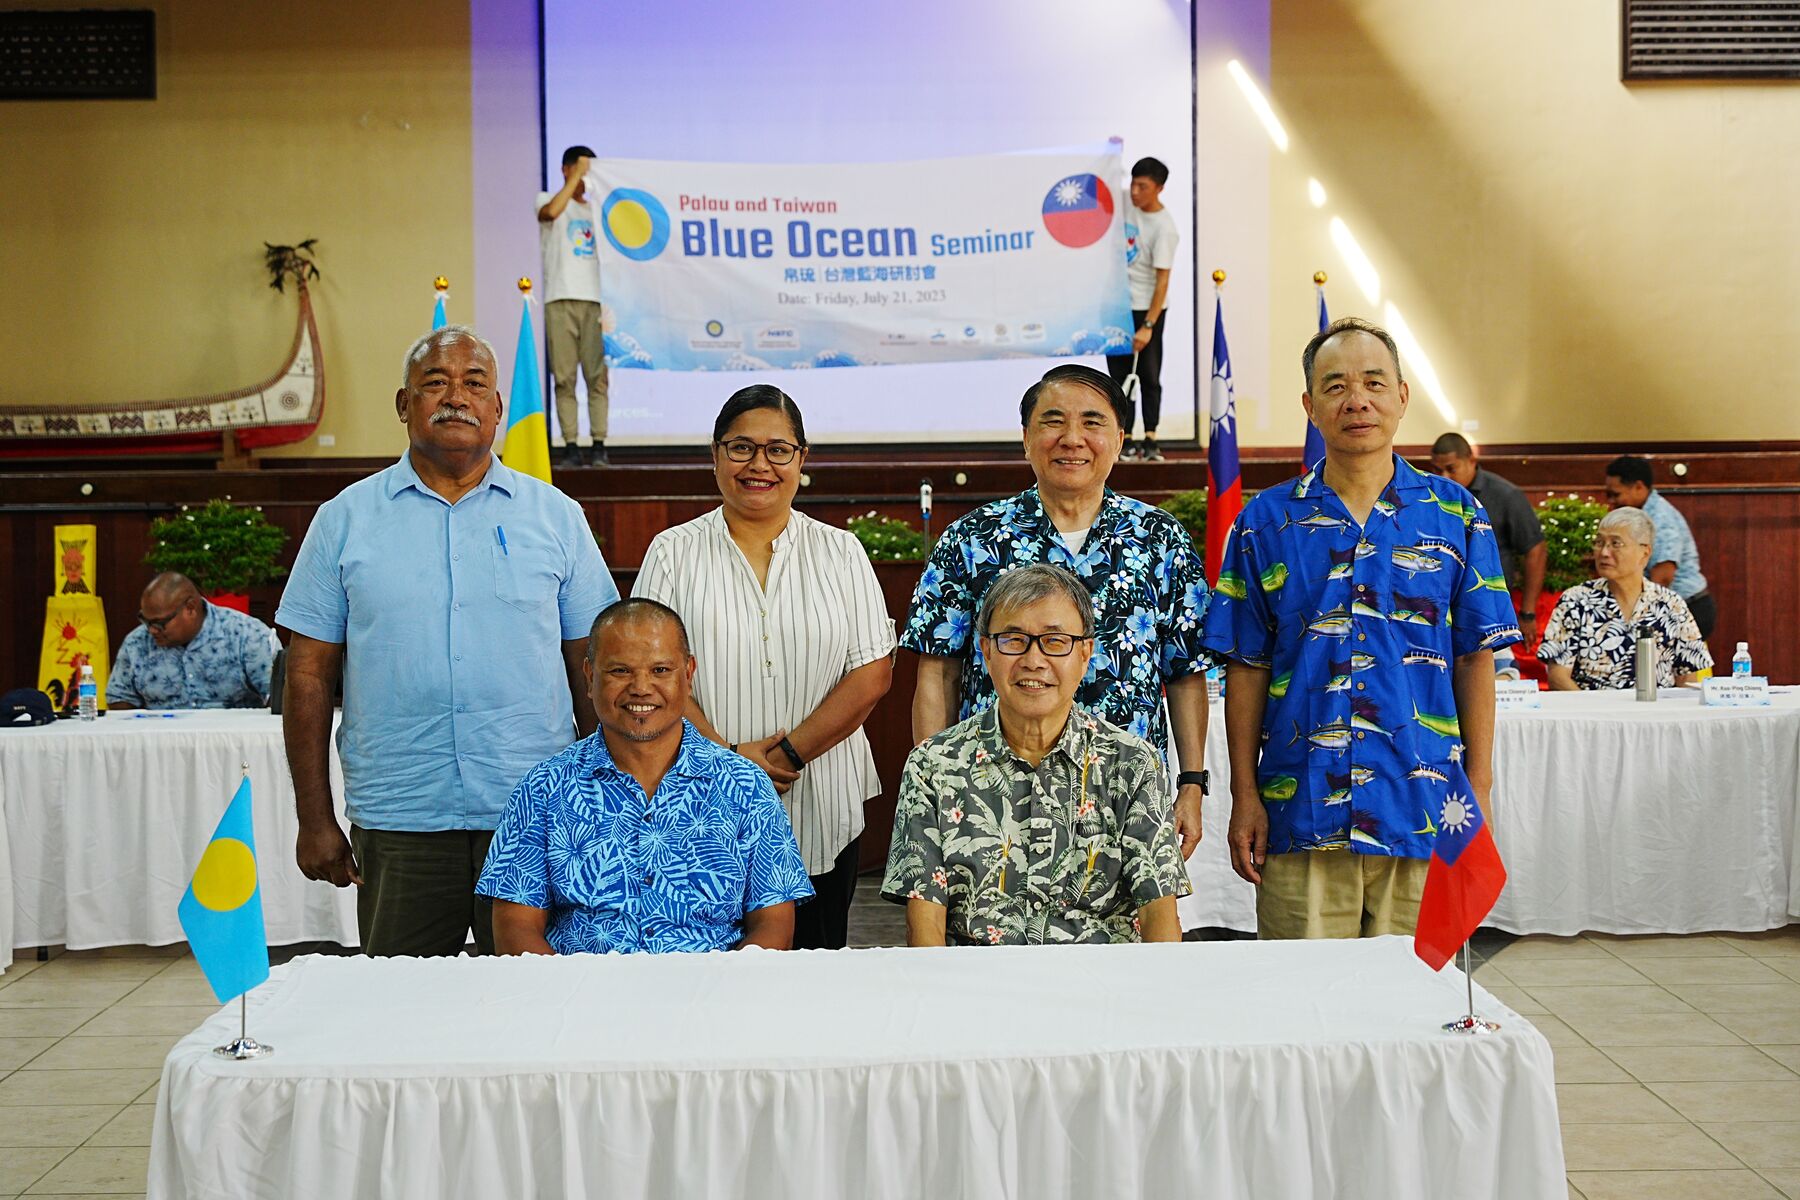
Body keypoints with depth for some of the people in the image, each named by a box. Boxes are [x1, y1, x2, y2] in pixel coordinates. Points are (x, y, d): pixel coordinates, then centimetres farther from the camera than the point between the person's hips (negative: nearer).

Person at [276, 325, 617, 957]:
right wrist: (314, 818, 2)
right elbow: (309, 674, 5)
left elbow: (592, 667, 8)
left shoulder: (556, 515, 6)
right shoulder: (346, 519, 5)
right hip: (397, 822, 0)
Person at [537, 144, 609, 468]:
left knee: (598, 376, -5)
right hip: (561, 299, -3)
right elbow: (551, 212, -16)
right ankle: (570, 446, -3)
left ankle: (599, 445, -5)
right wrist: (576, 177, -11)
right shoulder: (547, 200, 10)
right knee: (564, 377, -3)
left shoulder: (597, 209, 22)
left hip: (595, 299, 3)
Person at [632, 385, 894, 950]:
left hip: (819, 812, 1)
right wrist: (727, 756, -14)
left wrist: (789, 754, -11)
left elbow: (873, 673, -1)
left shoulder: (840, 551, 7)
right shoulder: (673, 552, 5)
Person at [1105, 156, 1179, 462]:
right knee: (1119, 374, 4)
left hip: (1147, 308, -6)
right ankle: (1124, 440, 7)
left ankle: (1150, 440, 5)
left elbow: (1162, 280, -21)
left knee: (1149, 376, 0)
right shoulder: (1125, 202, 0)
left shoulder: (1164, 228, -18)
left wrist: (1148, 326, -25)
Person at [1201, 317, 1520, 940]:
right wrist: (1244, 796, 0)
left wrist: (1479, 793, 2)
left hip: (1423, 813, 1)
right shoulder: (1266, 522, 5)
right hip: (1300, 815, 0)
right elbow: (1247, 668, 5)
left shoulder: (1456, 515, 6)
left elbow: (1475, 659, 6)